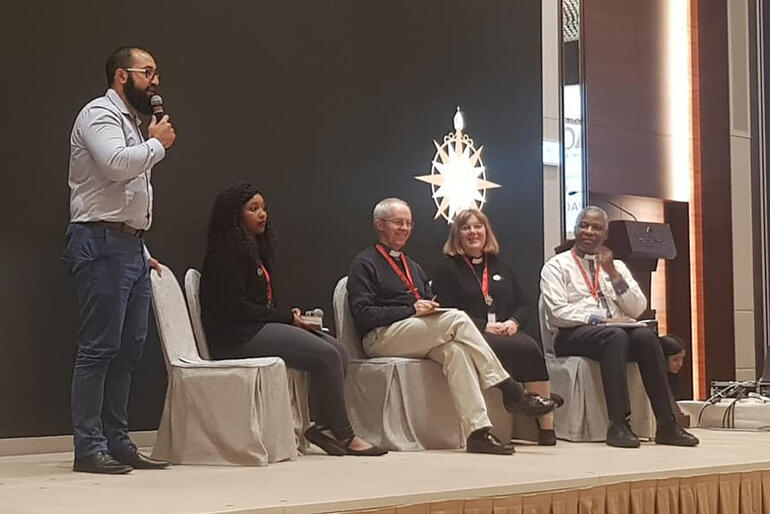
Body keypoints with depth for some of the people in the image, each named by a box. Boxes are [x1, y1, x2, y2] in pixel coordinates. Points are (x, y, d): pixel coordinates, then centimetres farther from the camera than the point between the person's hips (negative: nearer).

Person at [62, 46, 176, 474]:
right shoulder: (99, 113, -4)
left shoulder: (132, 123, 26)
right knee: (98, 348, -10)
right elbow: (116, 164, -23)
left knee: (129, 350, 7)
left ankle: (117, 443, 12)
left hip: (129, 247, 10)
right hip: (101, 245, -10)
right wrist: (158, 143, -7)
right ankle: (89, 448, -7)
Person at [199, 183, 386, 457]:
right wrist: (288, 317, -12)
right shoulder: (227, 253, -9)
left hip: (262, 326, 10)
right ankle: (342, 435, -13)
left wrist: (291, 316, 0)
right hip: (237, 336, -10)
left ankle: (322, 424, -12)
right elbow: (235, 307, -16)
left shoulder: (254, 248, 21)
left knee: (338, 350, -8)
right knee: (327, 356, -21)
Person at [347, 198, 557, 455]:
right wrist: (412, 310, -16)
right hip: (381, 339, -6)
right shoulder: (364, 264, 5)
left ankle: (478, 431, -41)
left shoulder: (413, 267, 29)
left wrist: (431, 307, -1)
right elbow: (363, 315, -8)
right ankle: (511, 391, -23)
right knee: (458, 319, -26)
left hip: (419, 336, 6)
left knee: (454, 350, -30)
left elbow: (428, 303, 25)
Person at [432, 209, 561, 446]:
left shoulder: (502, 266, 24)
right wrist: (485, 326, -13)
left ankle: (546, 424, -32)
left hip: (507, 332, 4)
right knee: (527, 349, -33)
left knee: (531, 346, -32)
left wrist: (514, 322, -3)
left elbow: (523, 305, 21)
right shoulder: (447, 269, 8)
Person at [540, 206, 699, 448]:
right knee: (614, 336, -36)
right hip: (573, 335, -4)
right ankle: (618, 425, -40)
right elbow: (558, 313, -7)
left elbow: (637, 309, 9)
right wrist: (599, 319, -16)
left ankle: (666, 425, -31)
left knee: (646, 336, -29)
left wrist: (613, 274, -2)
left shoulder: (616, 265, 21)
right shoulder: (556, 266, 7)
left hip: (618, 329, 4)